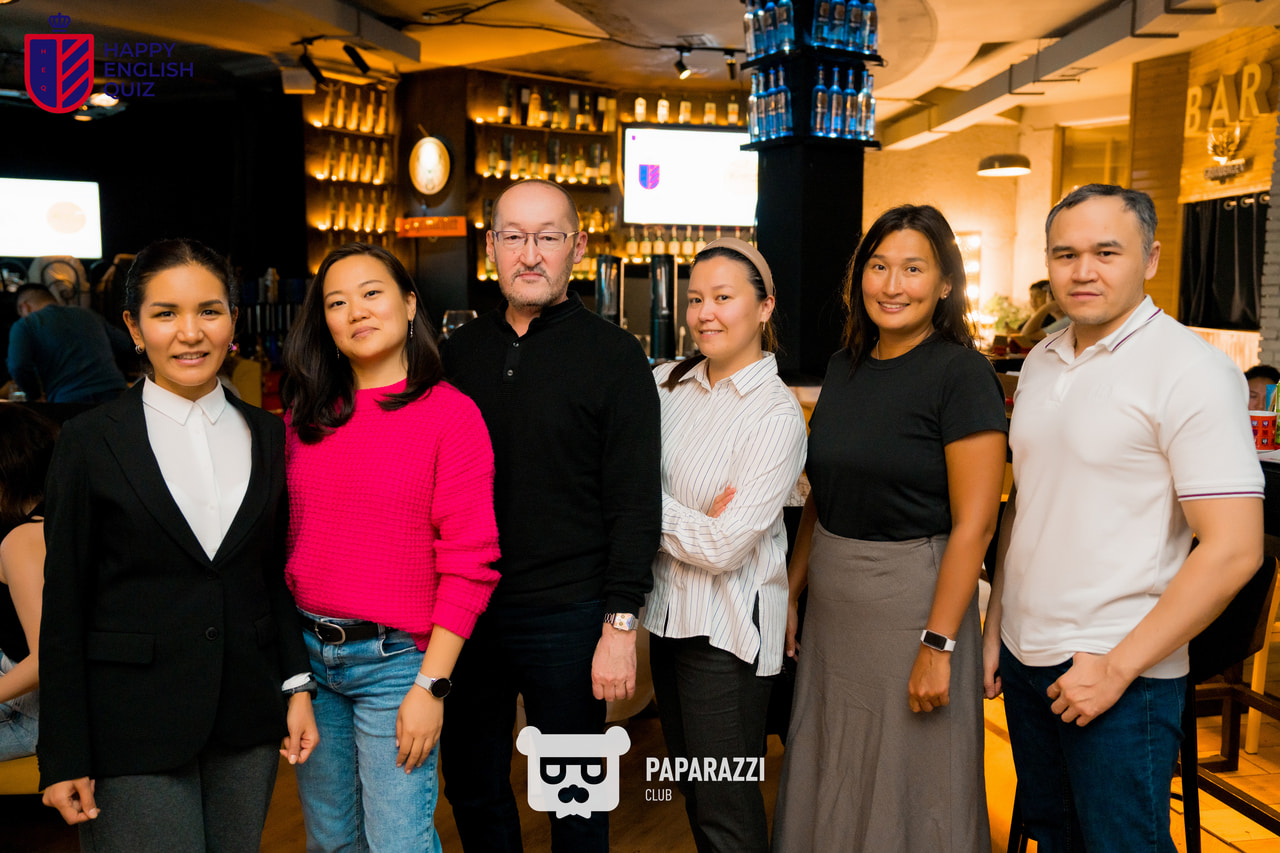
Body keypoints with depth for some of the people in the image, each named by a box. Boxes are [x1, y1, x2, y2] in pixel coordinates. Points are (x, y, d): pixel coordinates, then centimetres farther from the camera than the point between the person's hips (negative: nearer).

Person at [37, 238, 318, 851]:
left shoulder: (267, 435, 5)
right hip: (133, 726, -3)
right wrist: (64, 758, -4)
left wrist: (297, 687, 3)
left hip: (248, 716, 3)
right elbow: (64, 607, -3)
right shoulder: (89, 442, -4)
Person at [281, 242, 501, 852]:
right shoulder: (306, 416, 6)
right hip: (307, 653, 5)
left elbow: (469, 564, -12)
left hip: (394, 658, -5)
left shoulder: (451, 414, -9)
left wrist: (431, 685, -14)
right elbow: (291, 538, 11)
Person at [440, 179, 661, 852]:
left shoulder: (614, 355, -6)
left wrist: (620, 624, -14)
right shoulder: (459, 351, 7)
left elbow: (635, 504, -9)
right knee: (470, 789, 19)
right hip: (462, 612, 4)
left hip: (566, 618, -4)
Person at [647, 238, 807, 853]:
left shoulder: (777, 415, -14)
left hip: (728, 629, -6)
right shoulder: (666, 383, 3)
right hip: (668, 611, 6)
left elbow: (724, 548, -19)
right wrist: (688, 519, -13)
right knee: (693, 794, 21)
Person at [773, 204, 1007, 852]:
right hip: (832, 599, 6)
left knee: (909, 791, 10)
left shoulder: (961, 373, -13)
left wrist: (938, 644, -19)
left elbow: (973, 524, -16)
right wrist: (791, 594, 11)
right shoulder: (845, 365, 7)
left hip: (913, 597, -6)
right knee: (830, 782, 18)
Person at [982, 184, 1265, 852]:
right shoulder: (1041, 361, 7)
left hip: (1121, 672, -6)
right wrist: (994, 625, 11)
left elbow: (1234, 549, -18)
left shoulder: (1190, 371, -14)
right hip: (1023, 656, 6)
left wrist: (1116, 668, -17)